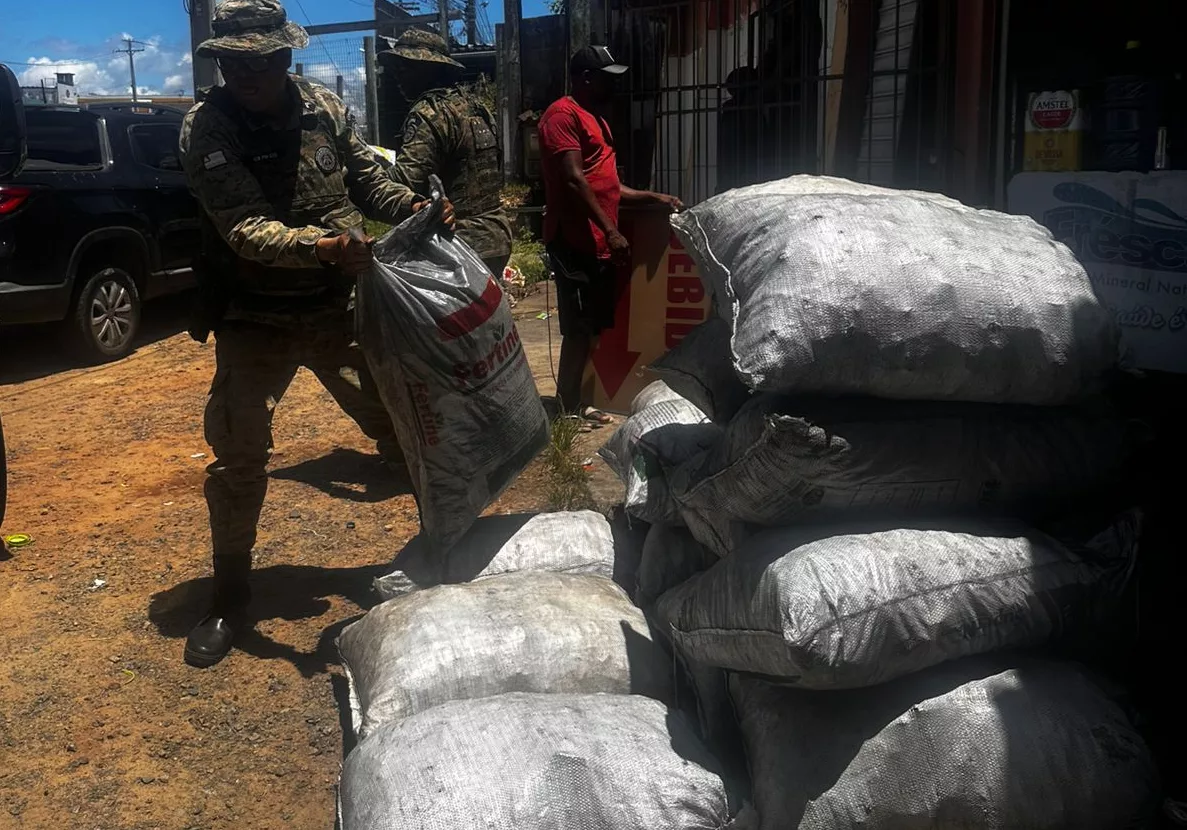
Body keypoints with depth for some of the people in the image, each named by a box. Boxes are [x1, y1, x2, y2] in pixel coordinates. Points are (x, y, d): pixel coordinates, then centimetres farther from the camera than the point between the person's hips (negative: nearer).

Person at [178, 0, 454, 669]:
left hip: (339, 306, 3)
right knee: (238, 455, 0)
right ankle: (231, 596, 20)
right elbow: (245, 226, -23)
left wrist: (414, 206, -10)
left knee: (403, 423, 8)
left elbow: (367, 179, 10)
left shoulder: (324, 107, -1)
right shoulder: (207, 130, -12)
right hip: (256, 320, -2)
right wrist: (321, 246, -40)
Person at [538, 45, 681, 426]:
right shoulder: (563, 115, -9)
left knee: (591, 325, 11)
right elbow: (573, 181, -19)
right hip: (575, 242, -10)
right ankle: (568, 407, 2)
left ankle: (574, 399, 19)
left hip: (596, 242, 10)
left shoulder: (595, 119, 22)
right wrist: (611, 230, -22)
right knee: (579, 327, -6)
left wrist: (654, 198, 16)